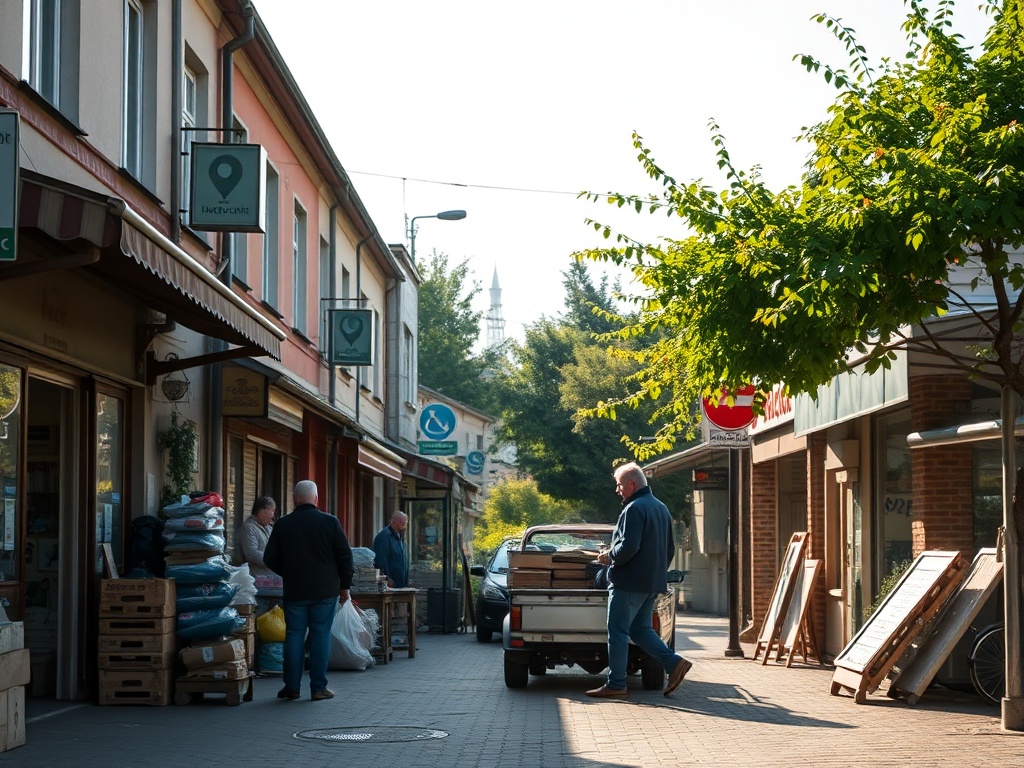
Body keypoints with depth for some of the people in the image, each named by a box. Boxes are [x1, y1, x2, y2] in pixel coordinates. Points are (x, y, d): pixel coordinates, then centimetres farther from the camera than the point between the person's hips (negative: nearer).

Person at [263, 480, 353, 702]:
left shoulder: (282, 525, 0)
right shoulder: (330, 522, -4)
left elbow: (270, 559, 6)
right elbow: (345, 556, -2)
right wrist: (344, 586, 9)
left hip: (294, 591, 1)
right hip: (325, 591, -1)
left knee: (294, 635, 8)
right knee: (321, 636, 2)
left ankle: (292, 686, 8)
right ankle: (319, 687, 2)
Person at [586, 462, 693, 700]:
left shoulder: (634, 509, -13)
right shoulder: (661, 508, 17)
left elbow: (629, 546, -23)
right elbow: (670, 549, 21)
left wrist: (610, 557, -7)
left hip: (630, 582, -9)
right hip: (653, 582, 9)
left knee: (618, 632, -4)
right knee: (640, 628, 16)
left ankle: (616, 685, -3)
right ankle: (674, 663, 3)